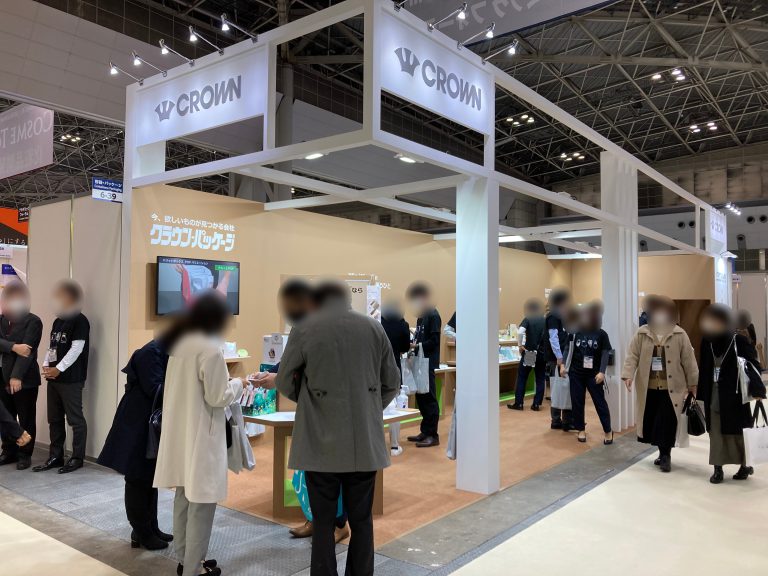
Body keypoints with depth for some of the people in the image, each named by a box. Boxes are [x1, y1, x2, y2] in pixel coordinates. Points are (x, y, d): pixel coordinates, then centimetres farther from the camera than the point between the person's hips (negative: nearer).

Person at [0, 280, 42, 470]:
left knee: (26, 419, 4)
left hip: (25, 379, -5)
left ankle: (25, 455, 16)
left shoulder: (33, 321, -8)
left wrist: (17, 376, -23)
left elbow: (27, 351, -17)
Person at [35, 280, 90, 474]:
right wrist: (46, 365, 2)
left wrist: (58, 369, -15)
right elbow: (52, 347, 19)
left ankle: (77, 458, 7)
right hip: (53, 378, 9)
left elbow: (76, 349, -15)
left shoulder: (79, 320, -9)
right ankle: (56, 456, 22)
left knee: (75, 419, -1)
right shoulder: (57, 321, 17)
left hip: (71, 379, -8)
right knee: (54, 419, 13)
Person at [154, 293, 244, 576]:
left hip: (180, 433, 9)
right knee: (200, 504, 4)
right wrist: (236, 384, 0)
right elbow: (217, 397, -17)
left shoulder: (180, 342, 7)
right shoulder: (210, 348, -19)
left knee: (184, 497, 20)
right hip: (201, 436, -9)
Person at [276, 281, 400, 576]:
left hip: (321, 443, -2)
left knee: (323, 523, 11)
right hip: (365, 443, 2)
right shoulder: (374, 327, 2)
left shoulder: (305, 328, -5)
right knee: (361, 521, 15)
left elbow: (285, 381, 3)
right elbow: (392, 383, 7)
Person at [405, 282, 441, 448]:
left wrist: (417, 345, -18)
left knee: (429, 398, -3)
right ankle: (425, 431, 24)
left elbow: (434, 341, -18)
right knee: (421, 398, 13)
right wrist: (413, 344, -2)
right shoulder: (421, 316, 13)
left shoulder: (433, 315, -12)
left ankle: (433, 435, 4)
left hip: (429, 363, -9)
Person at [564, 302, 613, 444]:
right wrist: (563, 364, -4)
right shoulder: (576, 332, -2)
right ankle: (581, 429, 23)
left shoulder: (601, 334, -5)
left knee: (600, 402, 2)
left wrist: (602, 372, -12)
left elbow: (605, 354, -5)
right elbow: (567, 349, 3)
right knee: (577, 402, 8)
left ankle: (608, 431, 16)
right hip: (576, 373, 2)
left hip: (594, 374, -2)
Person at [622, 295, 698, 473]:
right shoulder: (641, 333, 0)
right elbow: (632, 356, -2)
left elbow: (688, 360, 2)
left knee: (667, 423, -6)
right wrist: (628, 375, -15)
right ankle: (663, 453, 27)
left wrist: (692, 384, 3)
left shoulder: (679, 335, -1)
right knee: (651, 422, 8)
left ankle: (666, 456, 10)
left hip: (671, 388, -2)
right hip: (648, 387, 2)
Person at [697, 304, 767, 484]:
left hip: (734, 396, -3)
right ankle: (718, 469, 14)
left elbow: (753, 366, -9)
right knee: (716, 432, 6)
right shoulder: (707, 341, 2)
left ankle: (744, 465, 27)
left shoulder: (740, 341, -10)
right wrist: (701, 393, 9)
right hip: (713, 396, 4)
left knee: (737, 432, 9)